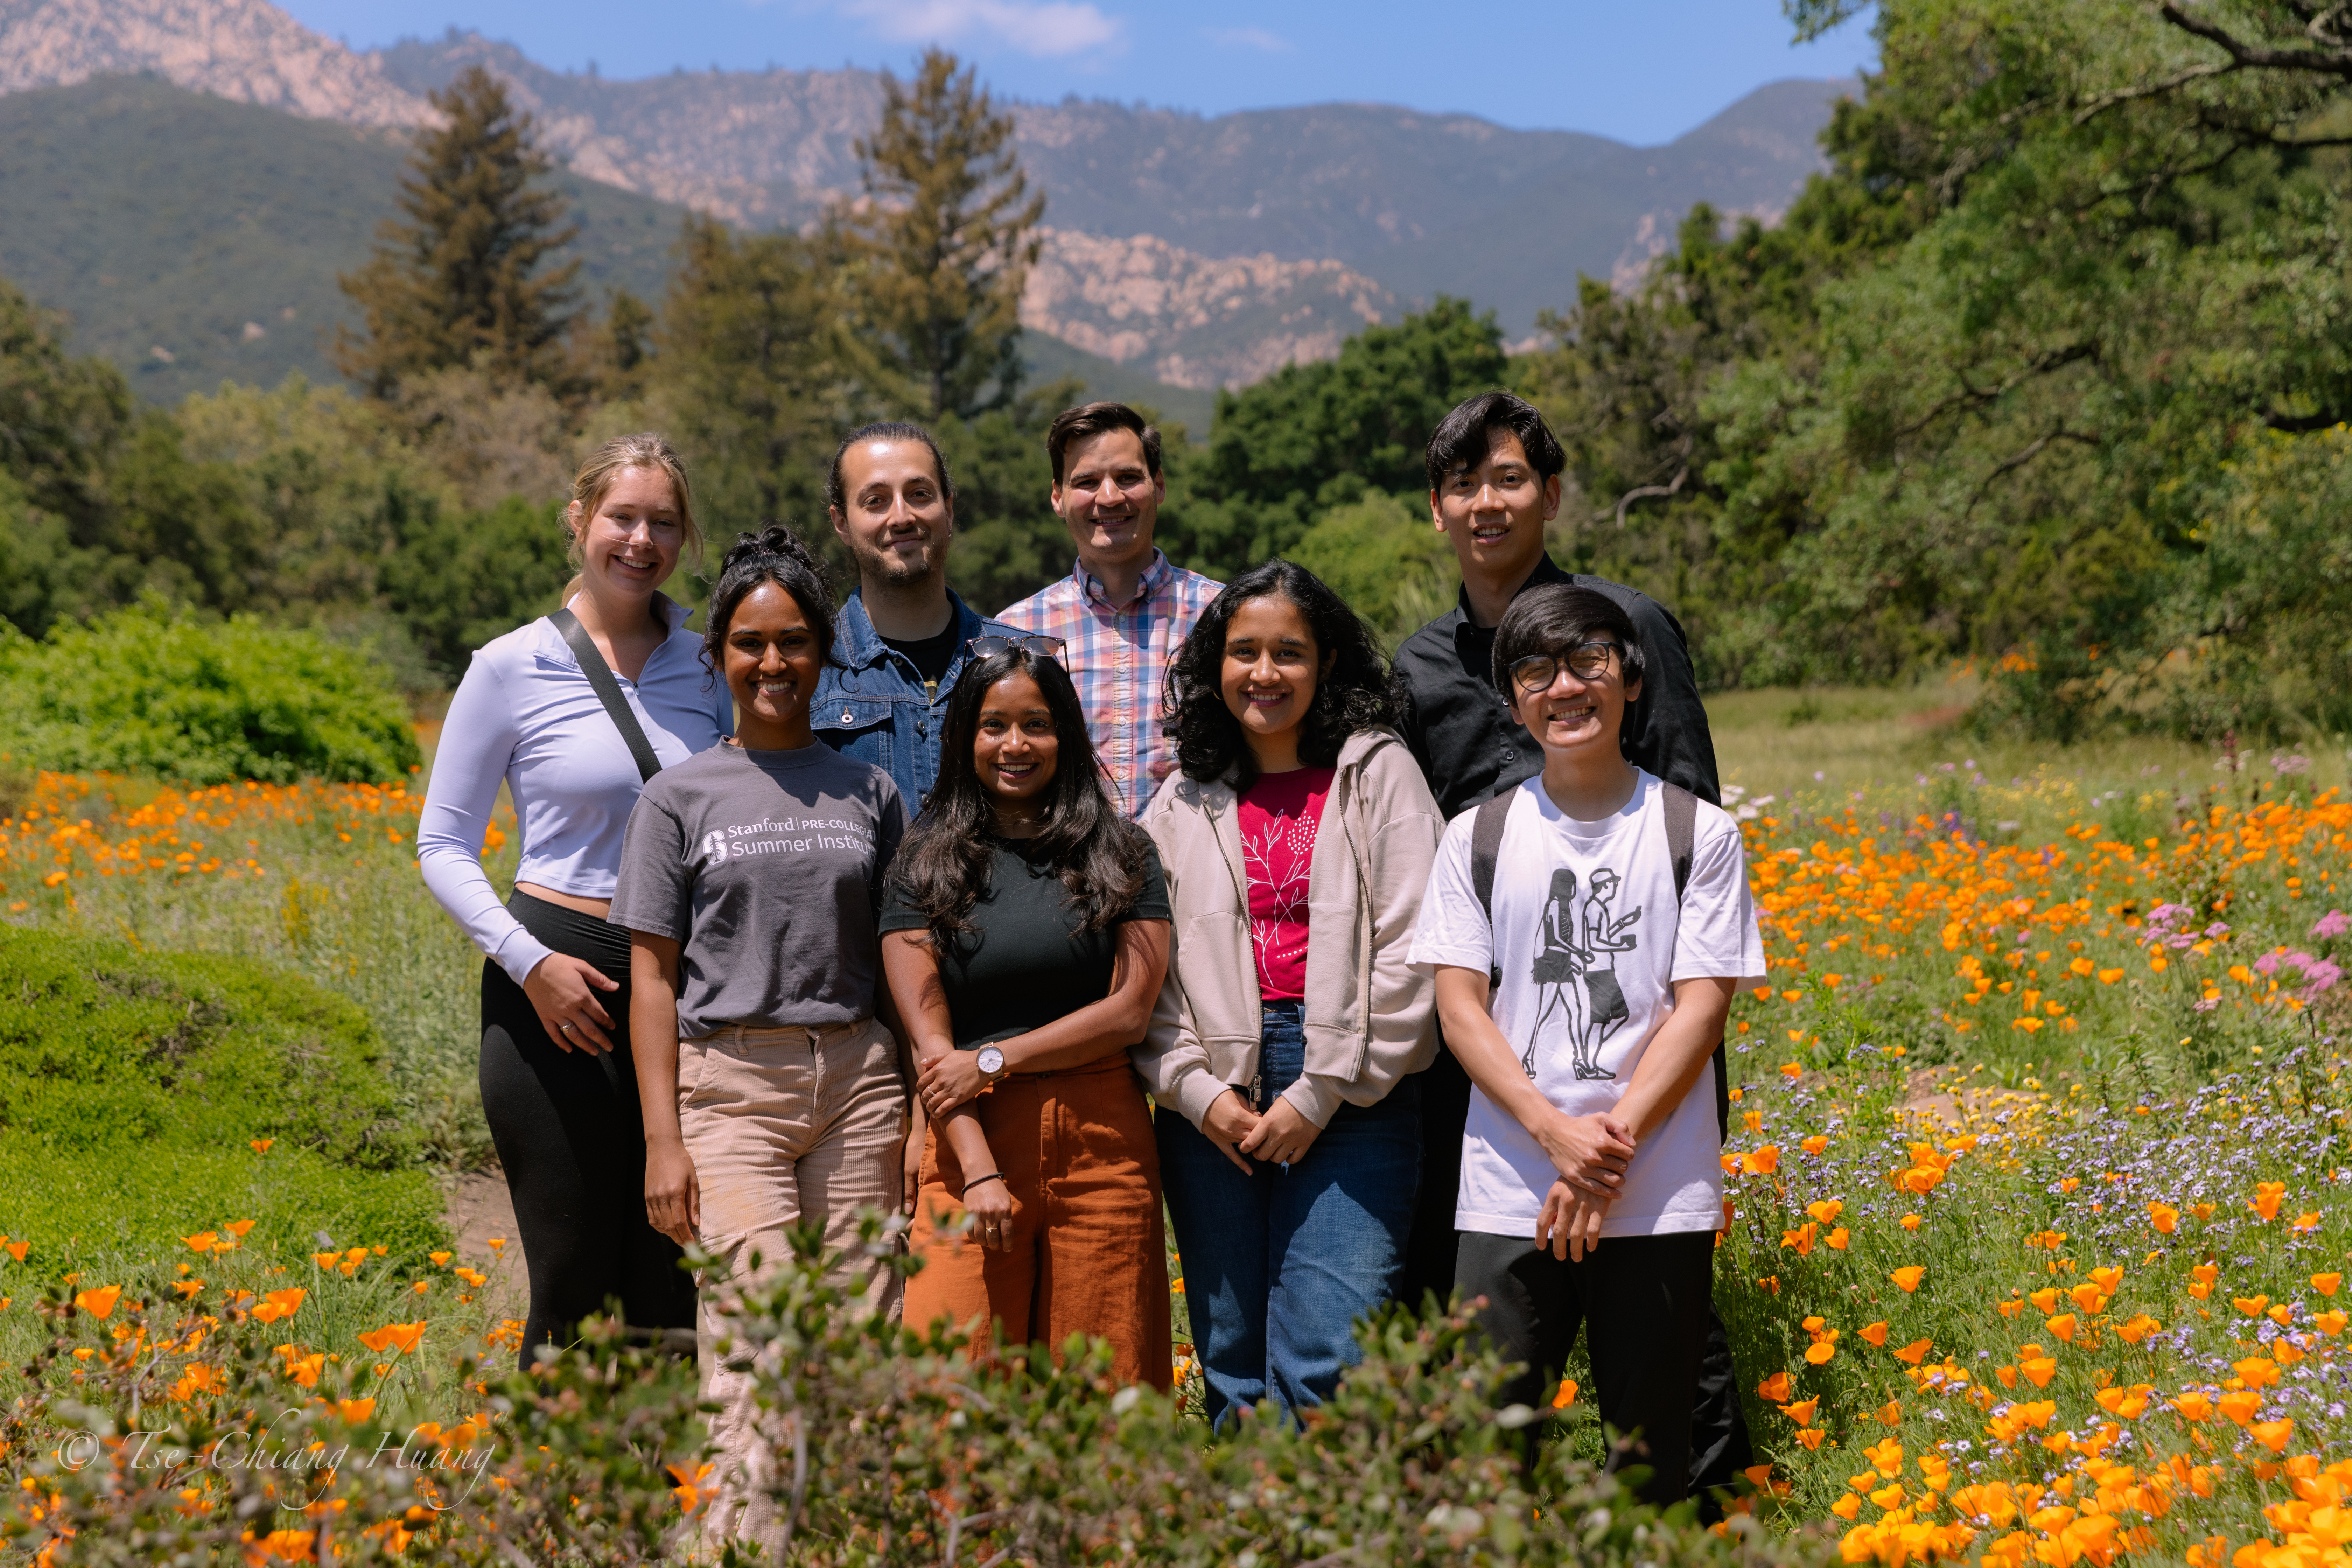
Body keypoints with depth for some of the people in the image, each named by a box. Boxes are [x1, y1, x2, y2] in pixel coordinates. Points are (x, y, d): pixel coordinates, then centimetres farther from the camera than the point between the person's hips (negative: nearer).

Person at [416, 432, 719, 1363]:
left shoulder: (710, 666, 8)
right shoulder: (511, 669, -1)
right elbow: (443, 844, 2)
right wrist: (528, 962, -13)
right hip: (559, 988, -3)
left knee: (674, 1285, 5)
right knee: (574, 1284, 1)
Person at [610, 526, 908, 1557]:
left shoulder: (870, 794, 13)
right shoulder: (679, 798, 6)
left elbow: (898, 958, 13)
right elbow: (654, 976, 3)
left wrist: (922, 1109, 6)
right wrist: (663, 1141, -3)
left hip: (857, 1077, 2)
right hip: (732, 1082, -2)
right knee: (757, 1354, -11)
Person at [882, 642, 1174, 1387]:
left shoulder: (1121, 851, 10)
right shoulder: (927, 861, 8)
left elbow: (1130, 1011, 1)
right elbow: (928, 1034, 1)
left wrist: (993, 1060, -6)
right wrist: (979, 1171, -11)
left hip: (1101, 1139, 1)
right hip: (970, 1138, 0)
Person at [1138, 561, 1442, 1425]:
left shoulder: (1380, 776, 4)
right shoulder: (1183, 802, 14)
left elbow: (1408, 953, -4)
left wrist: (1321, 1093, -9)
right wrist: (1197, 1092, -4)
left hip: (1352, 1095, -3)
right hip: (1215, 1109, 3)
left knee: (1323, 1369, -13)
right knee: (1234, 1369, 6)